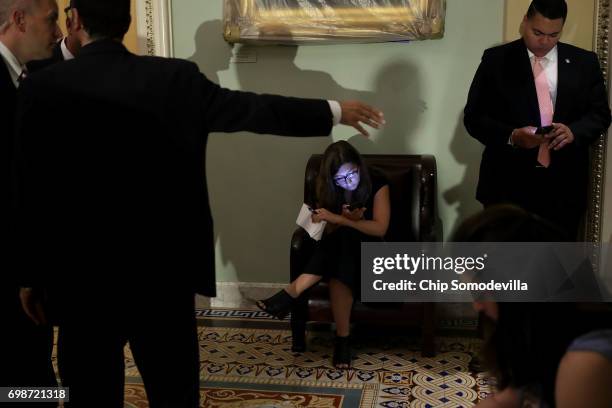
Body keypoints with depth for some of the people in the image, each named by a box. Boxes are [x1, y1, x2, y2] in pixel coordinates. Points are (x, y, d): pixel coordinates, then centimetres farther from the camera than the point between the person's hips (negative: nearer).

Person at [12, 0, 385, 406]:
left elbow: (29, 192, -6)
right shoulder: (177, 79, -5)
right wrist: (335, 111, 14)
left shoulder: (42, 88, -9)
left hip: (80, 275, -1)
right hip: (164, 267, 2)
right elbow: (257, 109, 1)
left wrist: (33, 276, 4)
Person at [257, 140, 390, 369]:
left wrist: (338, 220, -27)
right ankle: (342, 339, -36)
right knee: (338, 269, -37)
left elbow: (380, 229, -18)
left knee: (343, 240, -39)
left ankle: (292, 293, -35)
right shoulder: (328, 189, -1)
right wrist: (347, 219, -24)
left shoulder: (377, 183, -10)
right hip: (340, 248, 3)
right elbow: (328, 232, -2)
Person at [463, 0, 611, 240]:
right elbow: (474, 117, -1)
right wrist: (511, 136, -19)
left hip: (564, 185, 2)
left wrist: (574, 131, -14)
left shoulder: (584, 62, 8)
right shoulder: (496, 60, 1)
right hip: (508, 183, -2)